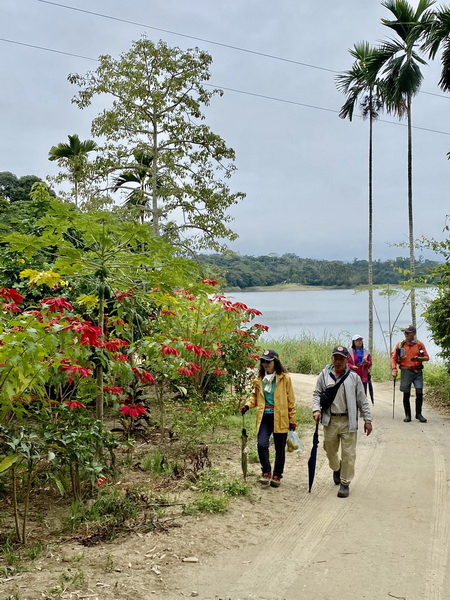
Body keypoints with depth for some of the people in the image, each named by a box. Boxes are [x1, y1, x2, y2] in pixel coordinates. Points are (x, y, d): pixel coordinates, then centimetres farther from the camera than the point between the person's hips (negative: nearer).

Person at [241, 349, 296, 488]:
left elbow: (291, 400, 0)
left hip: (280, 418, -2)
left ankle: (277, 475, 23)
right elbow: (255, 397, 18)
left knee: (279, 448, 8)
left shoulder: (285, 378, -3)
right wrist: (248, 405, -3)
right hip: (264, 417, 2)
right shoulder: (259, 379, 7)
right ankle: (266, 472, 6)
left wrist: (292, 419, 0)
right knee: (262, 444, -13)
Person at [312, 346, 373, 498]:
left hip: (348, 421, -2)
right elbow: (317, 393, 8)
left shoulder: (354, 377, -2)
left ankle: (345, 483, 15)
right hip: (330, 420, 2)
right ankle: (336, 469, 48)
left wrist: (367, 420, 0)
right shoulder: (324, 375, 1)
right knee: (330, 451, 16)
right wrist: (316, 409, -8)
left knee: (348, 454, 0)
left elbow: (362, 400, 2)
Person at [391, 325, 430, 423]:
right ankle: (407, 415, 14)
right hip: (405, 372, 0)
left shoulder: (420, 344, 3)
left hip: (418, 371, 0)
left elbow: (427, 357, 5)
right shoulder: (400, 344, 1)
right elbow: (393, 358, 2)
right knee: (406, 394, 3)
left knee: (419, 392, -7)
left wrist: (419, 358, -16)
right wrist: (394, 369, -10)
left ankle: (418, 414, 9)